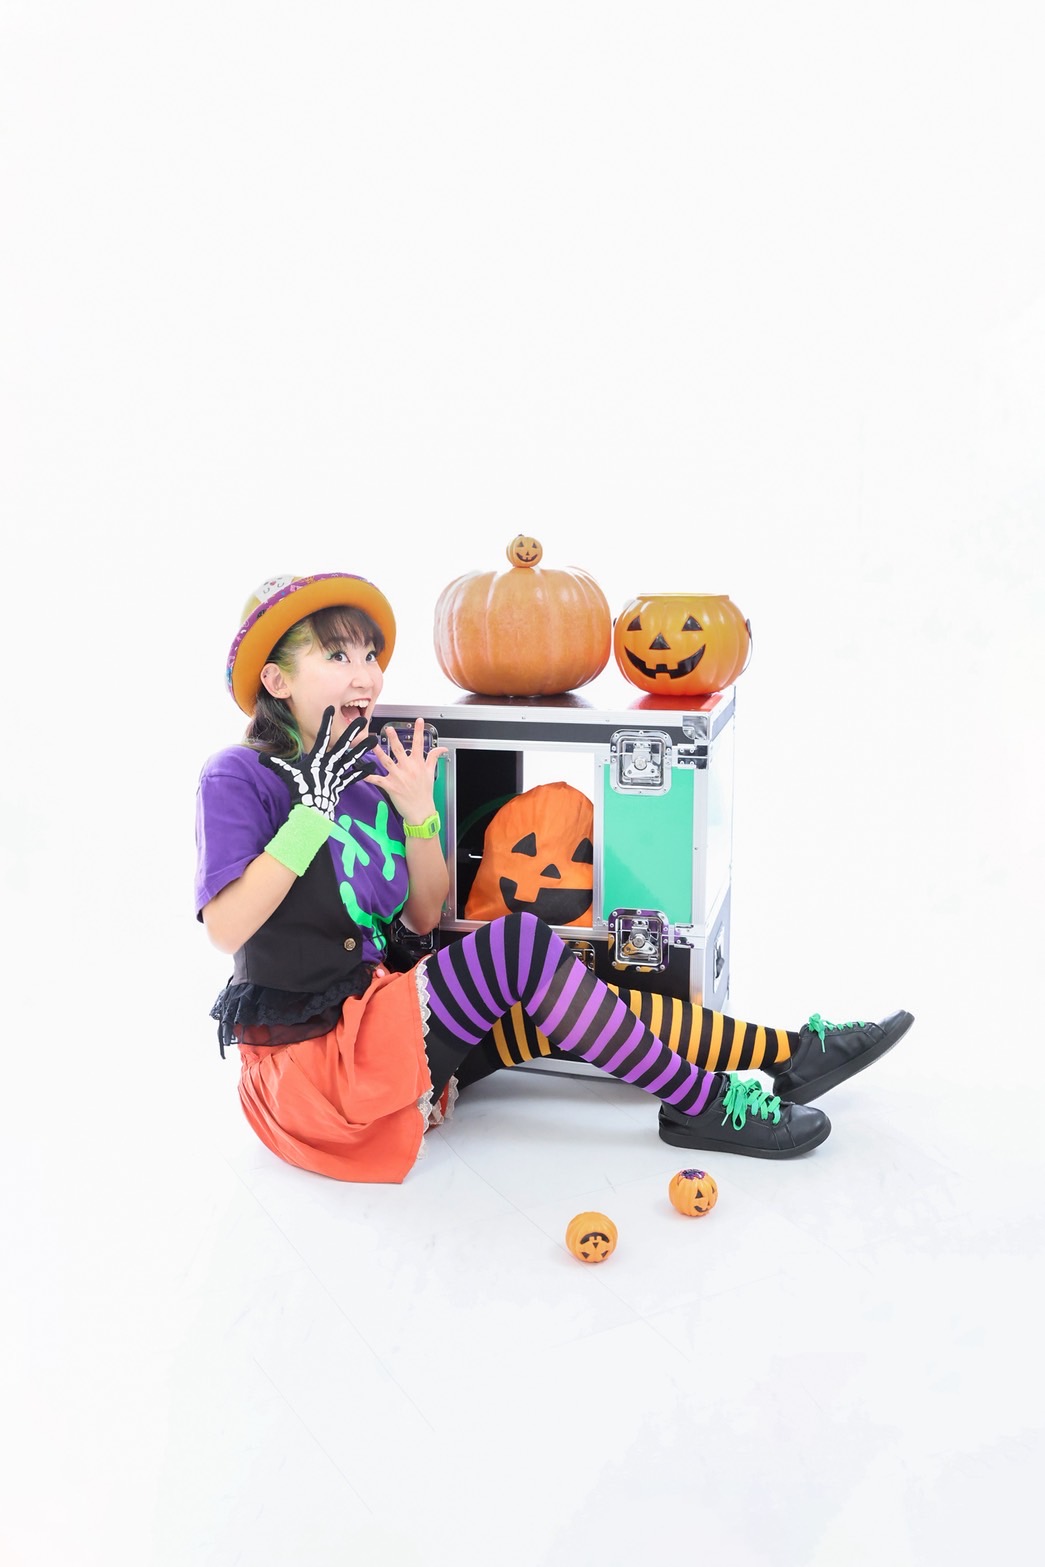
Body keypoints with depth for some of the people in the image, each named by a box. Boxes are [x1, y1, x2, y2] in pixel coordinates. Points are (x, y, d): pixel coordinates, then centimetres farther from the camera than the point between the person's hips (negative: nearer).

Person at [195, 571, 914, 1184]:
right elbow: (226, 927, -25)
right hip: (315, 1050, -7)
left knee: (575, 997, -7)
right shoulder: (240, 777, -12)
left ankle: (788, 1052, 1)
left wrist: (417, 815, -10)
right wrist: (314, 809, -24)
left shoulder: (372, 770, 6)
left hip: (382, 1006, 8)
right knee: (520, 946, -25)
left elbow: (425, 919, 5)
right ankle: (704, 1105, -13)